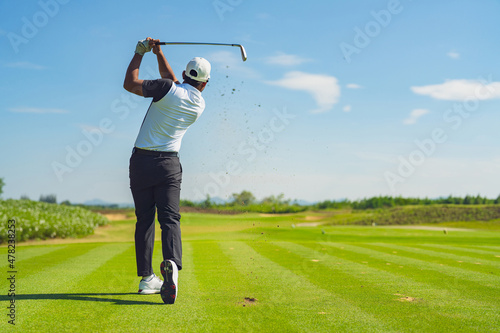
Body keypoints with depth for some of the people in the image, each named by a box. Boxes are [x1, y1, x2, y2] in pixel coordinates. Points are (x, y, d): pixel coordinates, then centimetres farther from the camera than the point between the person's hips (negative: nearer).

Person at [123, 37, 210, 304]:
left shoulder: (169, 89, -9)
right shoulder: (200, 105, 6)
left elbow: (129, 84, -5)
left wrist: (139, 54, 6)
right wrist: (158, 53, 22)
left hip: (141, 161, -1)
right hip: (168, 164, 1)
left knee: (144, 219, 7)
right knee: (169, 218, -4)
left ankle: (146, 278, 9)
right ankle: (172, 264, -32)